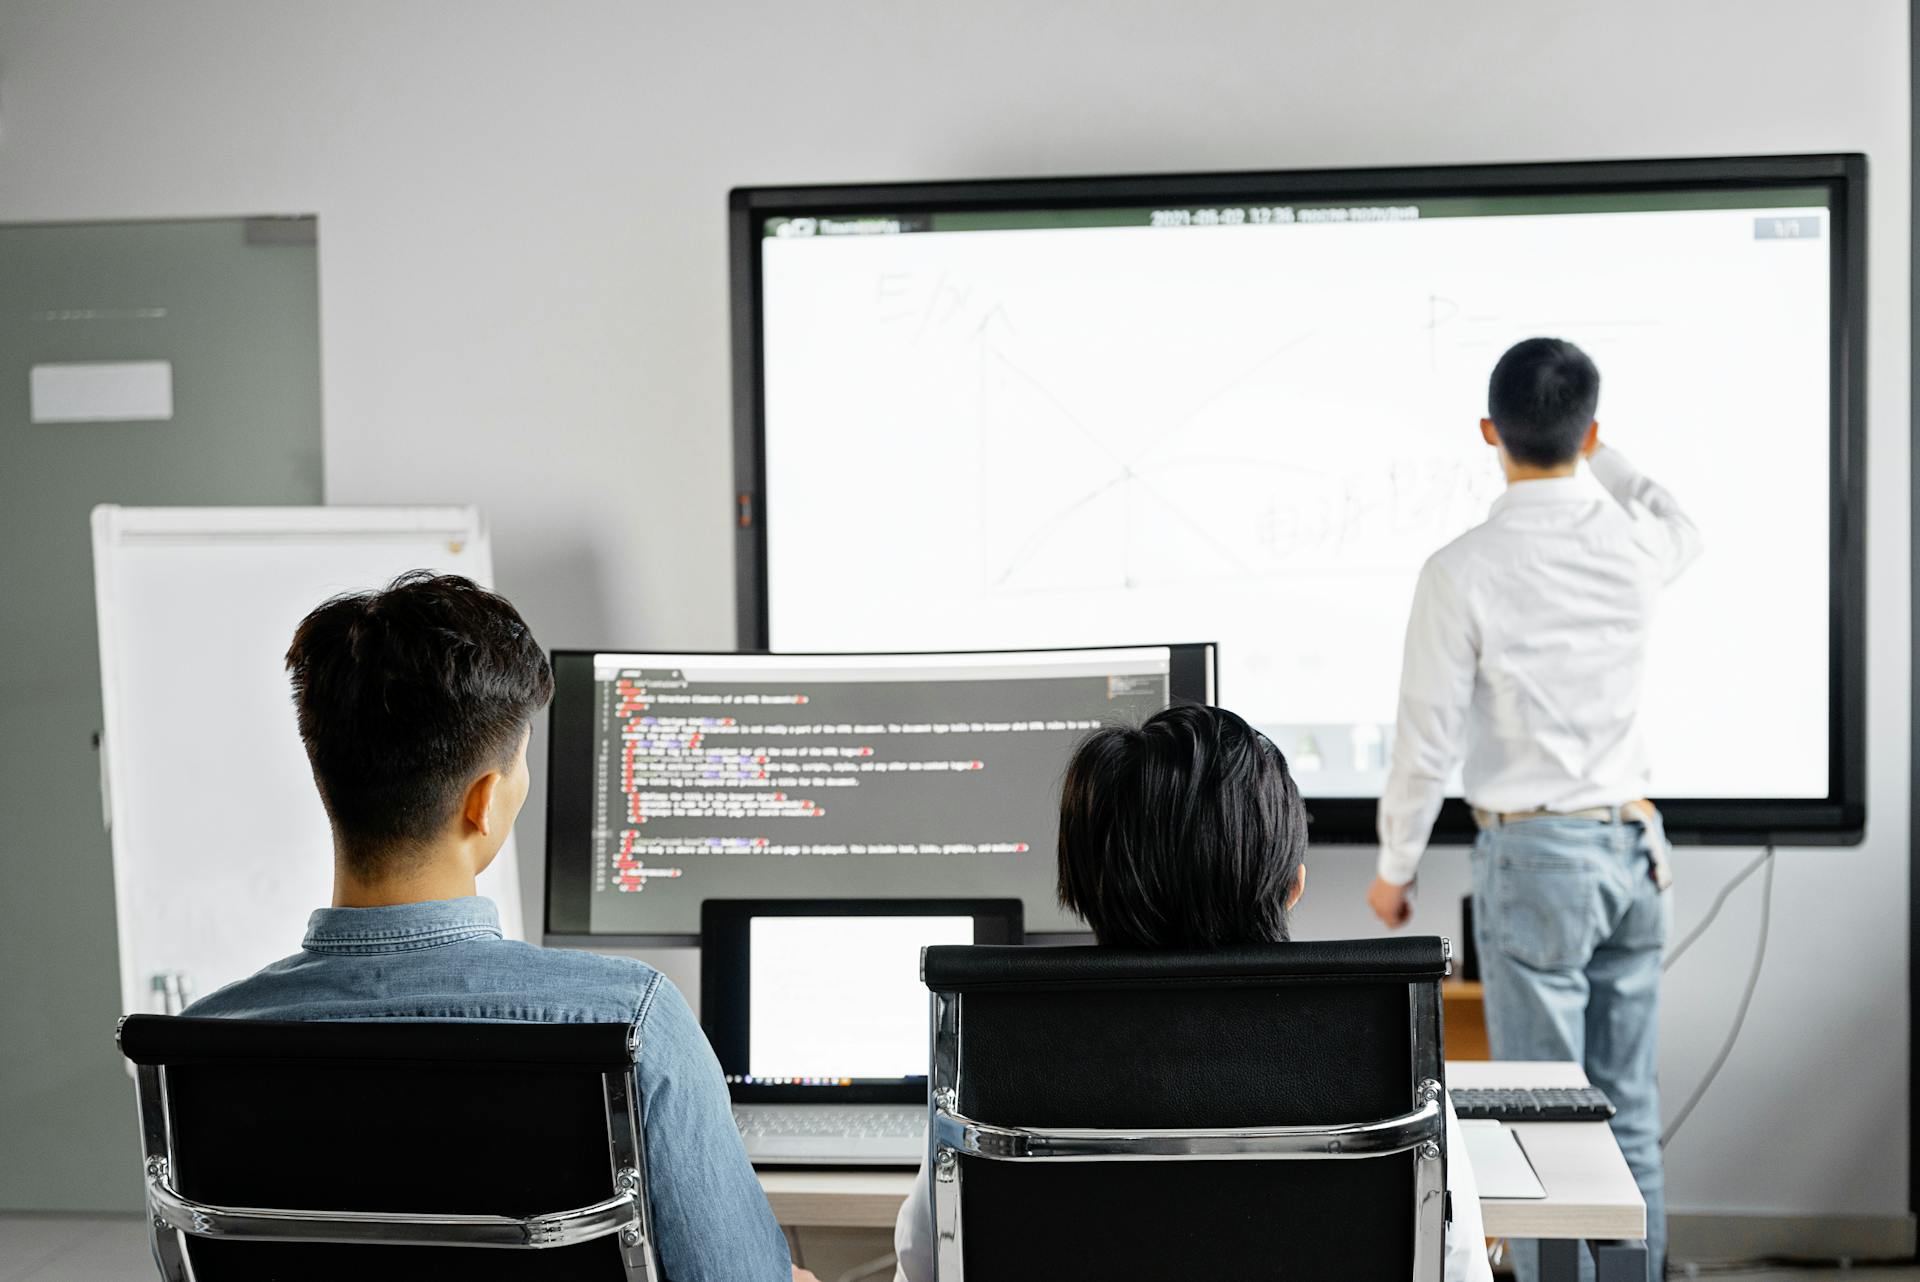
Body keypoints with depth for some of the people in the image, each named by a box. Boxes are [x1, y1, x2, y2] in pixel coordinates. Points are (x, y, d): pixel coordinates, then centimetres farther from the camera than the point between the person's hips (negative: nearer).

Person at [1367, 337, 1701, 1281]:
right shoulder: (1634, 547, -1)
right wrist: (1594, 451, 32)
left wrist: (1394, 868, 3)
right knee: (1630, 1111, 12)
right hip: (1634, 846, 5)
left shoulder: (1462, 572, -14)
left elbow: (1428, 740, -10)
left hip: (1535, 855, -5)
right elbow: (1683, 531, 27)